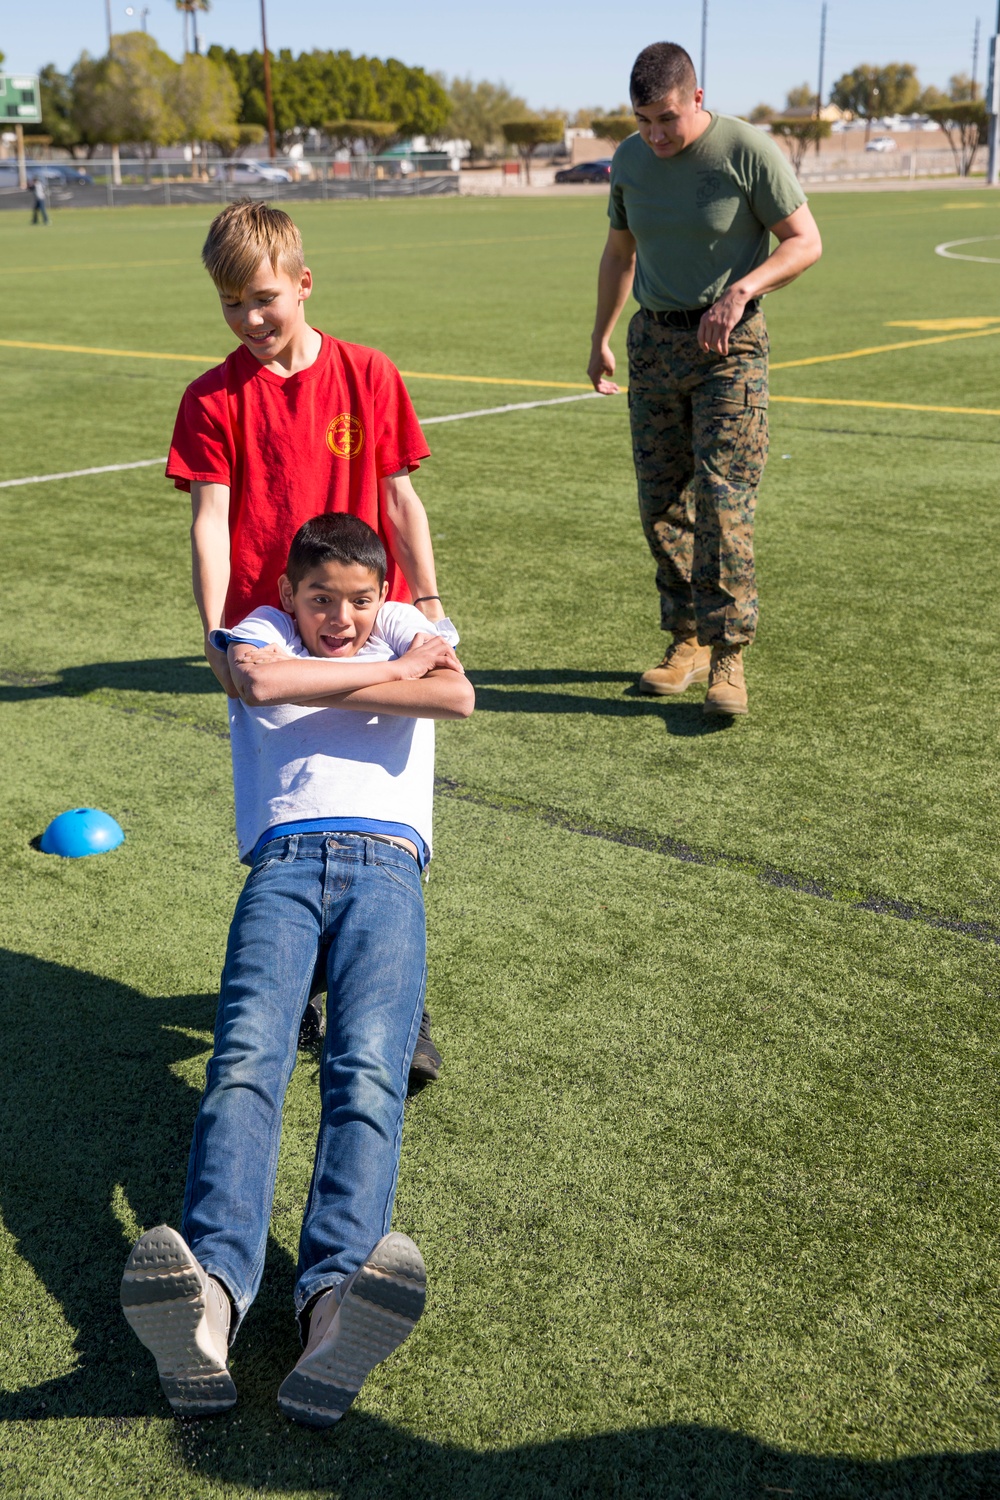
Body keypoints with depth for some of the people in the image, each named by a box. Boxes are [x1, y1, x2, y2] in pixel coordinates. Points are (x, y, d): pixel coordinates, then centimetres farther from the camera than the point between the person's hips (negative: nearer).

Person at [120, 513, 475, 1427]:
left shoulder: (403, 627, 27)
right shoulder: (262, 630, 24)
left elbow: (459, 697, 3)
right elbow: (258, 678, -3)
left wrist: (315, 686, 6)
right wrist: (393, 671, 6)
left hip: (386, 863, 0)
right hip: (284, 861, 0)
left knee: (369, 1069, -27)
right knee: (246, 1058, -28)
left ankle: (335, 1297, -48)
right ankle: (210, 1292, -48)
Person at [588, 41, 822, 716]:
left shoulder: (749, 151, -10)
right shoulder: (629, 159, 7)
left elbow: (806, 241, -8)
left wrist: (741, 291, -22)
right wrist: (601, 339, 23)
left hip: (729, 344, -5)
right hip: (654, 340, 6)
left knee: (722, 501, -13)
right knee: (662, 506, 4)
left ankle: (729, 655, -8)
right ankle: (688, 642, 15)